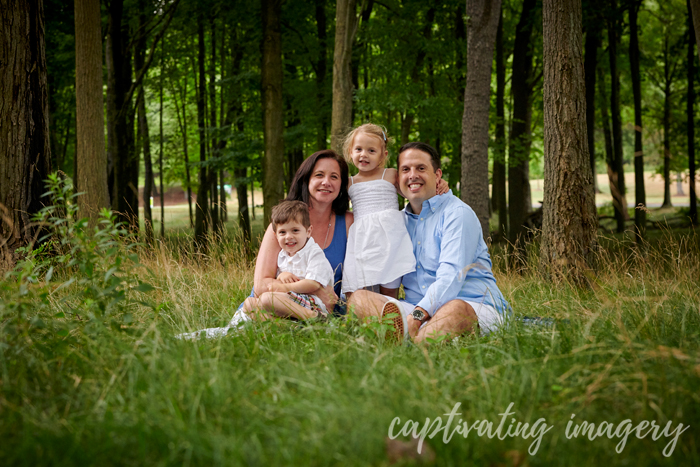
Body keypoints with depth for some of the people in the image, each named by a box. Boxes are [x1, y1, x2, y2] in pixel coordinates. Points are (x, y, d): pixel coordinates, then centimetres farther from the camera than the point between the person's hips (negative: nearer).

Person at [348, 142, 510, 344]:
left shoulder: (457, 213, -1)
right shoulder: (401, 220, 22)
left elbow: (451, 276, -15)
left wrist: (419, 314, -30)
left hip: (474, 306, -5)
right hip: (419, 309, 6)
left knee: (456, 310, -41)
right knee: (358, 297, -18)